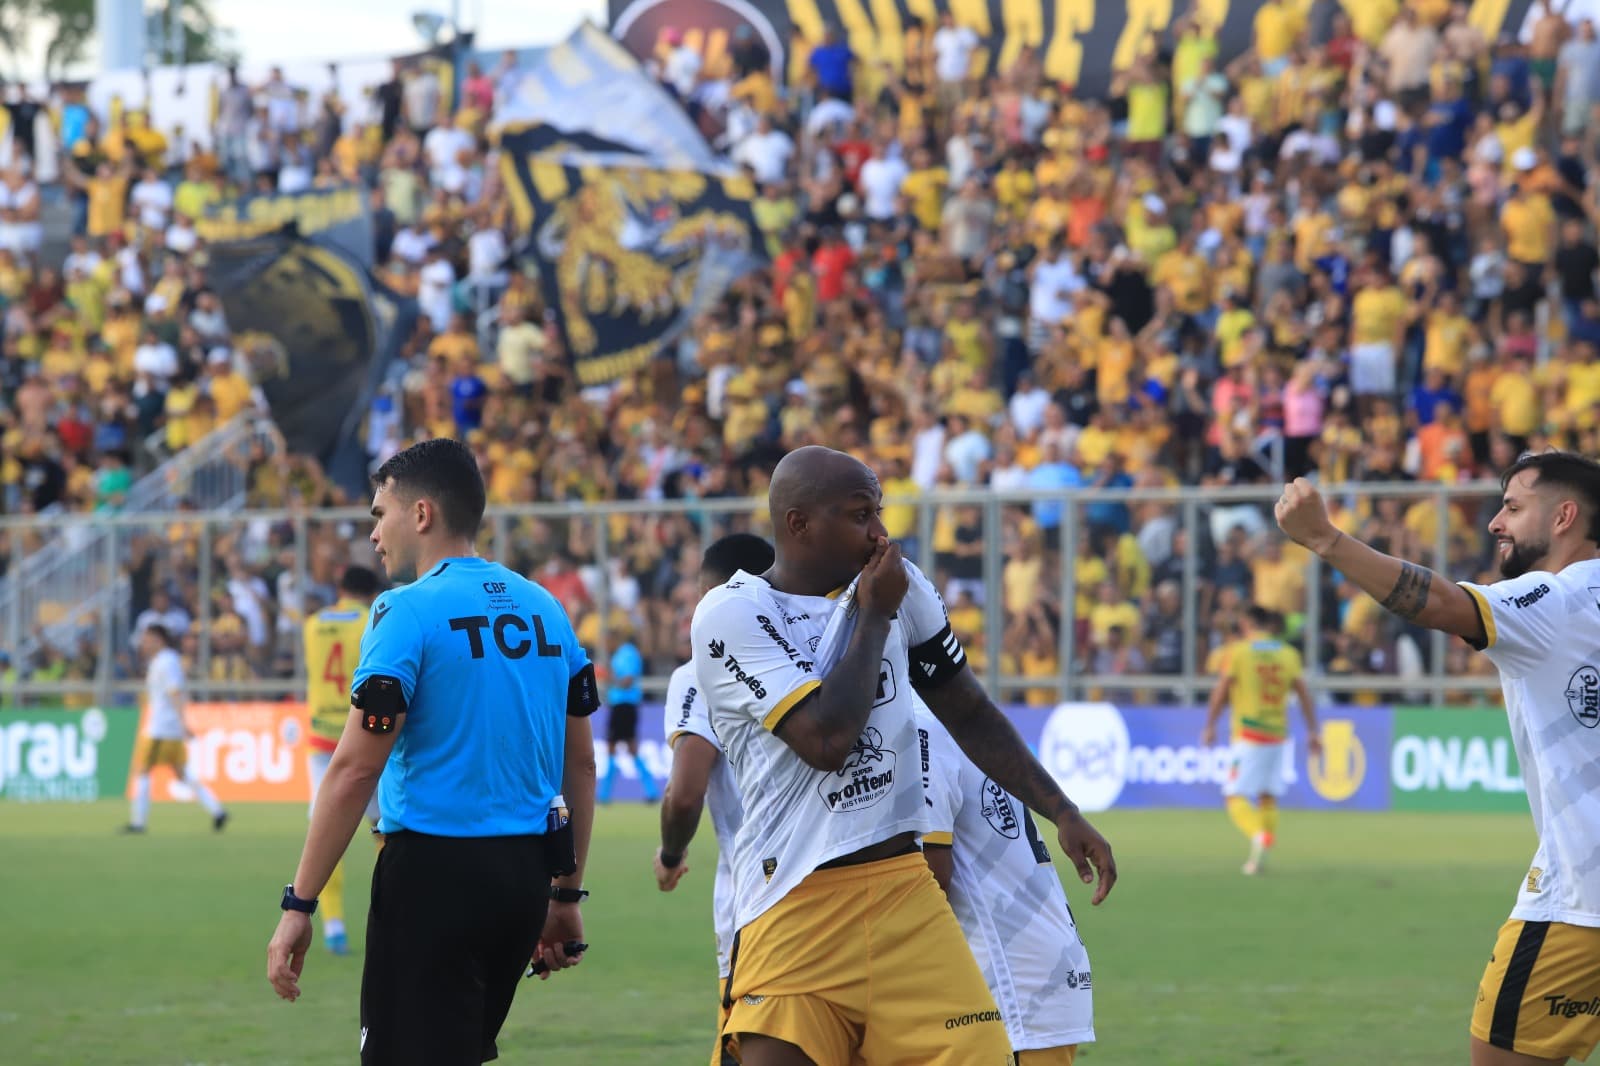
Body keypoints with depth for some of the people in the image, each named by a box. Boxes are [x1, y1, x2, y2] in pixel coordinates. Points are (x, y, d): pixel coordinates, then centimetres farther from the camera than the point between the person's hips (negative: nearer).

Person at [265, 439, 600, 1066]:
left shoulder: (407, 613, -10)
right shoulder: (544, 609, 11)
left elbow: (356, 770, -15)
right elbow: (581, 764, 14)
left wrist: (298, 905, -12)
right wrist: (566, 894, 21)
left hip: (435, 873, -7)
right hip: (525, 875, 7)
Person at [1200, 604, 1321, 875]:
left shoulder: (1237, 651, -3)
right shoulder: (1289, 654, 8)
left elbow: (1220, 692, -4)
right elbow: (1304, 694, 6)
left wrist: (1210, 726, 6)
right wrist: (1313, 732, 10)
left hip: (1247, 734, -4)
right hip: (1278, 735, 4)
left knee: (1236, 796, -4)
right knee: (1268, 796, 15)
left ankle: (1258, 835, -30)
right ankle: (1262, 854, 11)